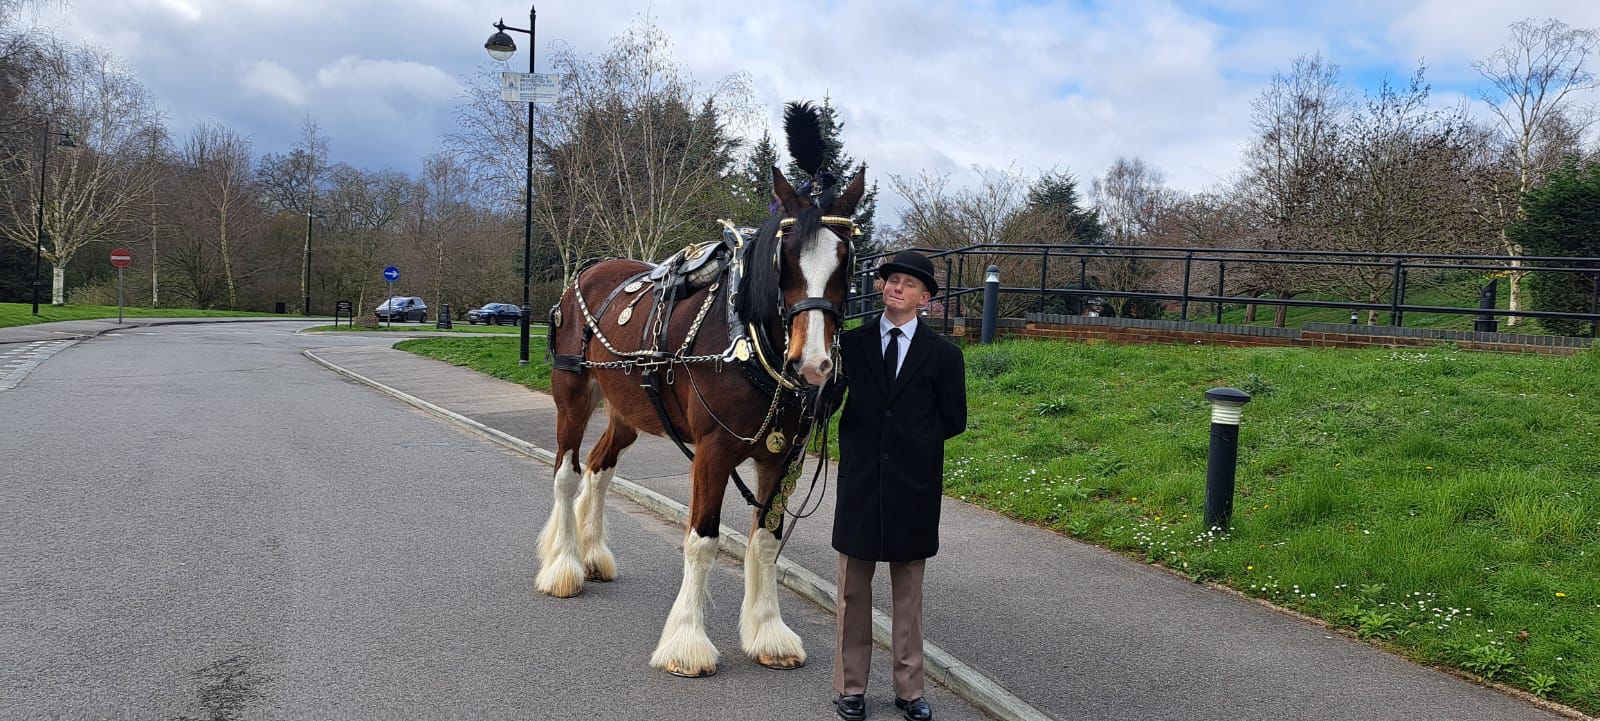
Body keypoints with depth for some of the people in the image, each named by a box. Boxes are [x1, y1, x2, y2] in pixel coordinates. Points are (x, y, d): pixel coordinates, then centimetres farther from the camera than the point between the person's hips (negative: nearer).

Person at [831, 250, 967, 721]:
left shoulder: (942, 354, -1)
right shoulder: (851, 343, 1)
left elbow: (954, 421, 4)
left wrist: (913, 441, 0)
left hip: (913, 483, 0)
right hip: (860, 482, 1)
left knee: (909, 592, 12)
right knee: (853, 589, 9)